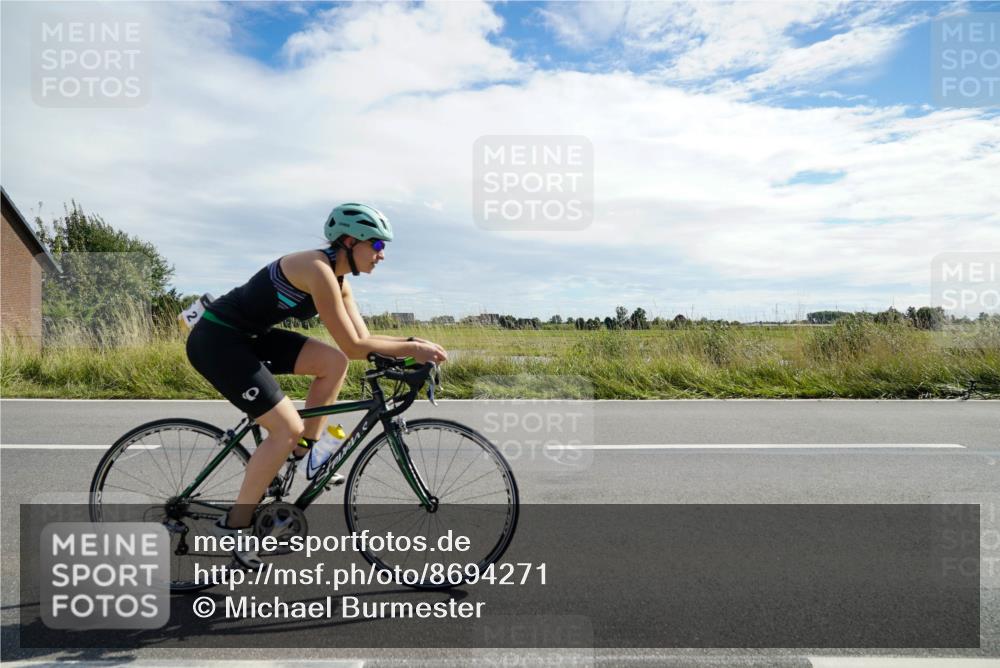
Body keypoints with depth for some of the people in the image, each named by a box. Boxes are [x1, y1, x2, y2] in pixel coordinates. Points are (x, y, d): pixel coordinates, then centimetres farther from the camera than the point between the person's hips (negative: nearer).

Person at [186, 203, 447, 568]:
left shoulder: (339, 280, 5)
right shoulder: (318, 269, -23)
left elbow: (362, 338, 6)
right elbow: (355, 347, -24)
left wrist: (413, 342, -5)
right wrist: (411, 350, -17)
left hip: (247, 336, 9)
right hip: (216, 340, -9)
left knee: (333, 362, 0)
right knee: (288, 428, -13)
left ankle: (303, 453, 10)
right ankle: (233, 525, 2)